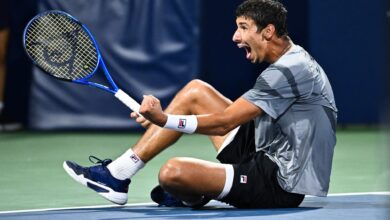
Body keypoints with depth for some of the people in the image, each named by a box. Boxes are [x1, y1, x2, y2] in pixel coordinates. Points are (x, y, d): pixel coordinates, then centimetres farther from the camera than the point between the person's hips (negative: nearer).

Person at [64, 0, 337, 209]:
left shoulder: (289, 71, -20)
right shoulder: (293, 61, 13)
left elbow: (223, 124, -23)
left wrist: (163, 119, -27)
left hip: (281, 185, -11)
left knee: (172, 172, -26)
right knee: (195, 91, 9)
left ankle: (194, 195, 13)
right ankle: (117, 174, 8)